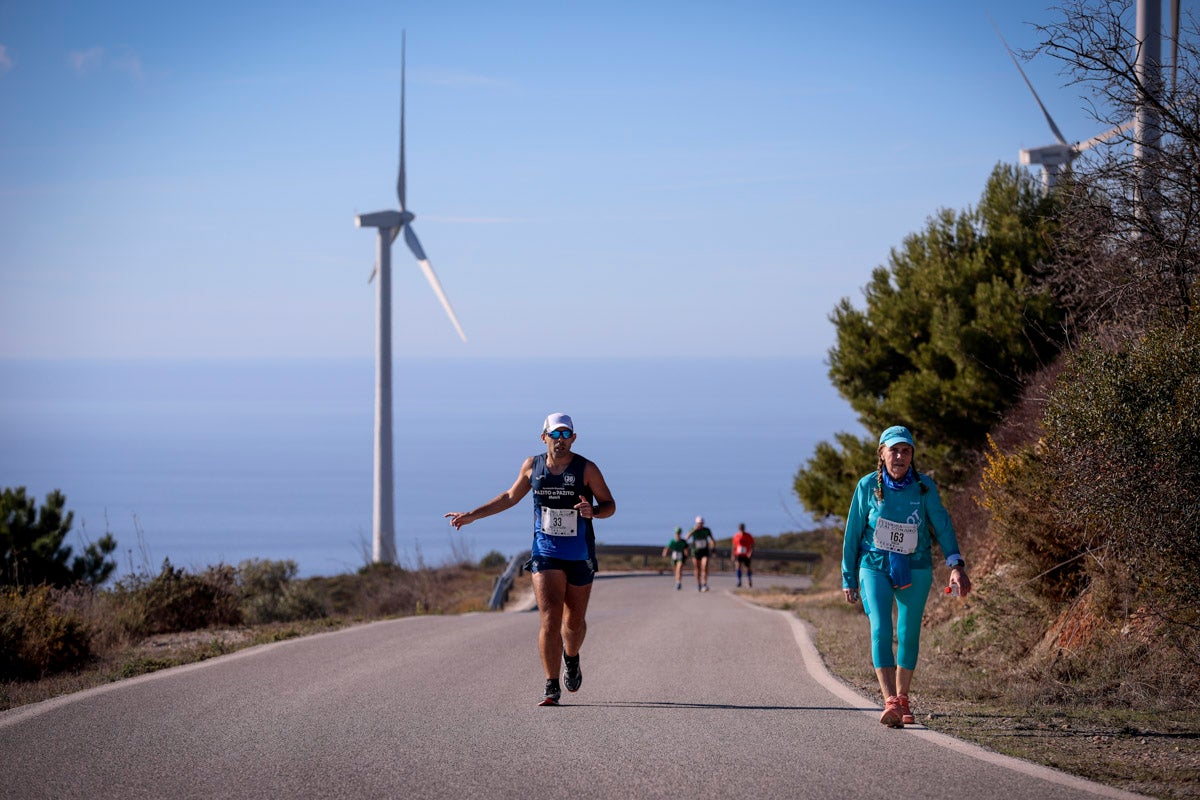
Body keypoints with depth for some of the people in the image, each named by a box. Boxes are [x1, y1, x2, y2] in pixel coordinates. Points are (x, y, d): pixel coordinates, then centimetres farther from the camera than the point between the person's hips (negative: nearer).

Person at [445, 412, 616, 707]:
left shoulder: (587, 469, -8)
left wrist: (593, 511, -26)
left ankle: (571, 659, 46)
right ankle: (552, 687, -10)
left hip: (580, 558, 0)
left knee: (574, 621, 12)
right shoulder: (532, 466, 1)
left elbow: (609, 505, -3)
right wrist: (471, 515, 16)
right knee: (550, 620, -14)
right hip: (545, 554, 0)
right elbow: (510, 497, 16)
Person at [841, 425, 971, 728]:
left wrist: (956, 565, -28)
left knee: (909, 635, 8)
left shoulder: (924, 487, -6)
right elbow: (853, 534, 2)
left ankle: (902, 698, 27)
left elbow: (942, 525, -14)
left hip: (915, 569, 1)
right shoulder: (868, 486, -6)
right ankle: (890, 703, -27)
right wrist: (849, 579, 4)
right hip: (875, 567, -1)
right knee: (880, 630, -18)